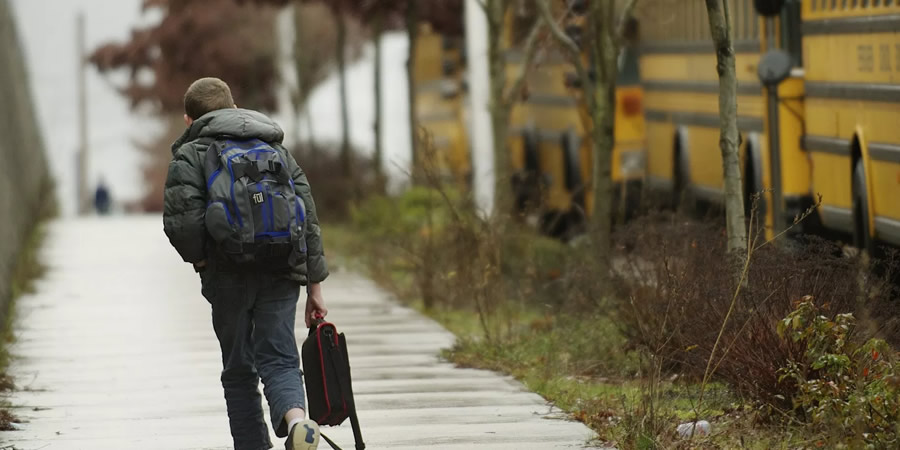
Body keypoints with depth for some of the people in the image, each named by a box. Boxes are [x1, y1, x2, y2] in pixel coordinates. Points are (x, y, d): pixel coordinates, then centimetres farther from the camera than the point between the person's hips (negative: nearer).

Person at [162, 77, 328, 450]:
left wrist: (200, 259, 8)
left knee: (239, 370, 10)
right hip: (282, 277, 3)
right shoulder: (277, 150, 18)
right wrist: (314, 285, 16)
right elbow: (309, 218, 14)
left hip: (228, 278, -3)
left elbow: (181, 221, -11)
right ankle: (295, 417, -31)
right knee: (279, 359, -2)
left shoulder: (189, 155, 4)